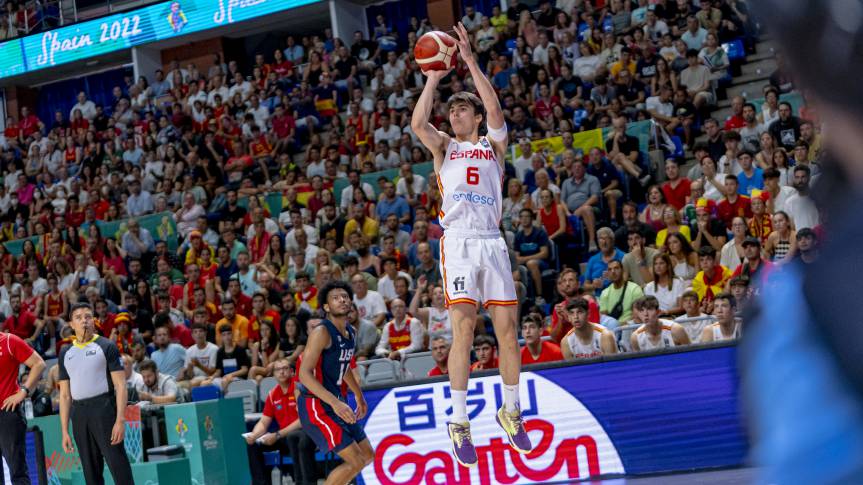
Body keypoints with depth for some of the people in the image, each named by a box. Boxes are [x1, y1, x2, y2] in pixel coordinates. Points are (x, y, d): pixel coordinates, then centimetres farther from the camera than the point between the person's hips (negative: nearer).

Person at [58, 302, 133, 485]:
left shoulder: (106, 347, 2)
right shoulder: (65, 353, 16)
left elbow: (120, 385, -3)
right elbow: (65, 395, 17)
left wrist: (120, 420, -14)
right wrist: (64, 432, 10)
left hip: (104, 407, -5)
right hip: (79, 414, 5)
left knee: (118, 466, -12)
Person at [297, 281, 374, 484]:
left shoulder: (350, 332, 9)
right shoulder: (322, 332, -18)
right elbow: (305, 374, -25)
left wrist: (359, 395, 35)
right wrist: (335, 403, -33)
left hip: (335, 402, 9)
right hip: (315, 405, -9)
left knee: (367, 456, 15)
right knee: (355, 461, -14)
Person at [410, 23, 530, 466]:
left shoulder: (493, 144, 14)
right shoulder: (444, 147, 14)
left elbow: (495, 110, -6)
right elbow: (417, 123, -6)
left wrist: (471, 61, -8)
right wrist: (433, 79, -6)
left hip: (492, 242, 2)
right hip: (458, 242, -1)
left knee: (507, 328, 1)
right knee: (463, 329, -11)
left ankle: (510, 412, 16)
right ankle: (459, 422, -10)